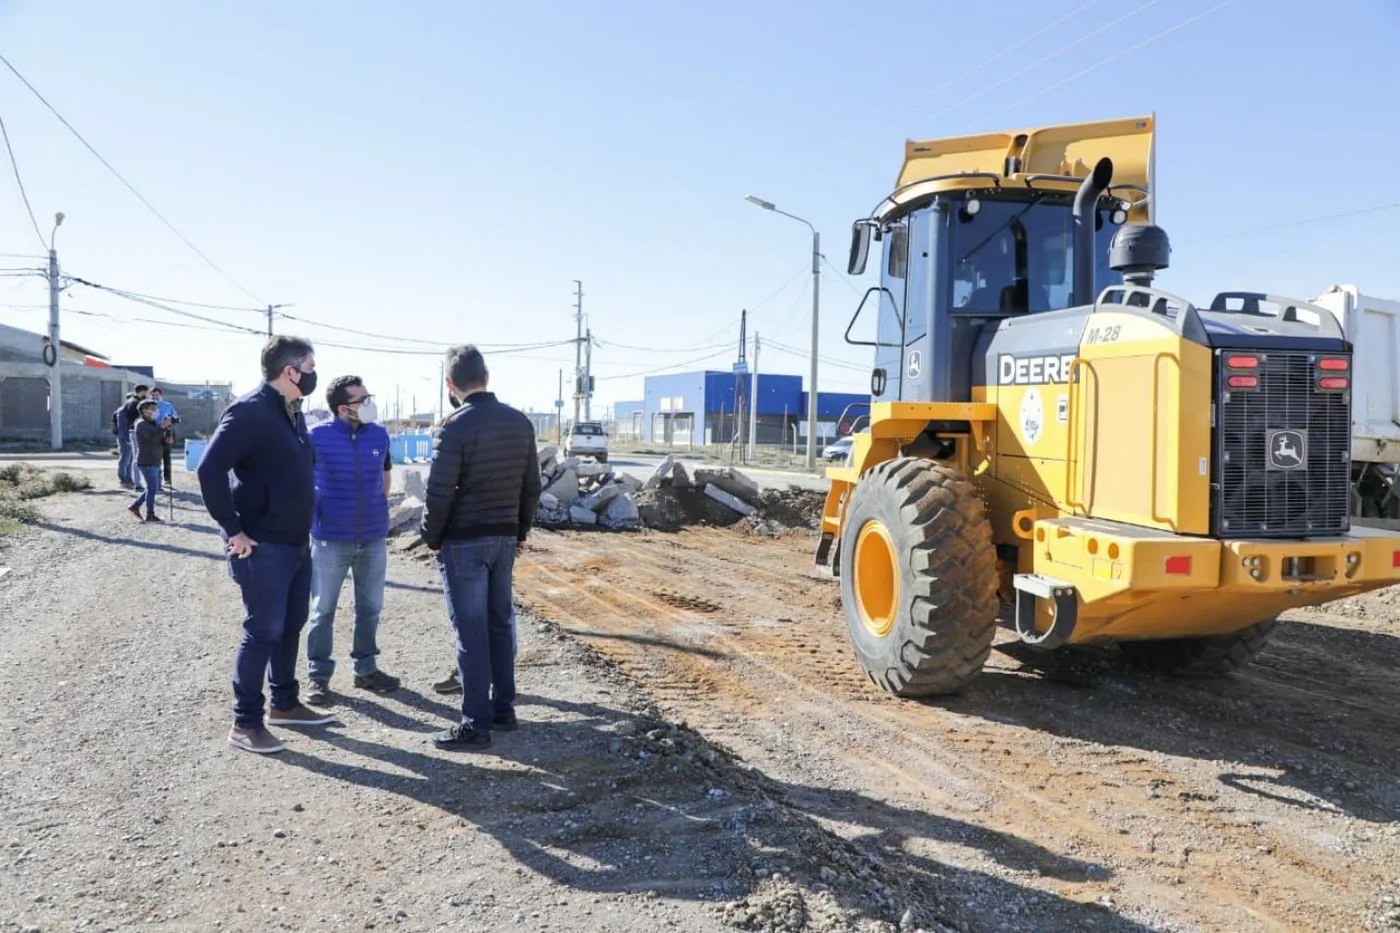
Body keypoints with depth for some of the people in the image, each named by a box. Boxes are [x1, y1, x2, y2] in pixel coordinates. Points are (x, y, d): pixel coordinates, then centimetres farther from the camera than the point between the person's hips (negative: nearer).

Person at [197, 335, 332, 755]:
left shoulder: (293, 412, 10)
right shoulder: (250, 411, -17)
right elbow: (210, 469, -25)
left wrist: (303, 528, 15)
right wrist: (234, 530, -21)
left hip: (297, 544, 9)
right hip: (263, 547, -9)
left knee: (291, 626, 17)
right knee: (263, 631, -1)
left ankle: (284, 704, 31)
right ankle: (245, 723, 12)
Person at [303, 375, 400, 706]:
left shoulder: (379, 435, 0)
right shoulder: (318, 436, -12)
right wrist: (315, 513, 5)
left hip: (374, 537, 4)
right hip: (330, 538, -4)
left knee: (370, 607, 13)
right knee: (323, 610, 6)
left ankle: (366, 669, 27)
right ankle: (318, 675, 18)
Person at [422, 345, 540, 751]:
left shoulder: (455, 426, -14)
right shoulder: (520, 422, 5)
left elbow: (438, 493, -15)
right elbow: (532, 486, 10)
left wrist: (432, 538, 0)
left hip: (463, 542, -6)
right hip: (504, 538, 6)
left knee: (471, 632, -2)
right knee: (499, 624, 15)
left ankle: (475, 724, 4)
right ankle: (503, 708, 23)